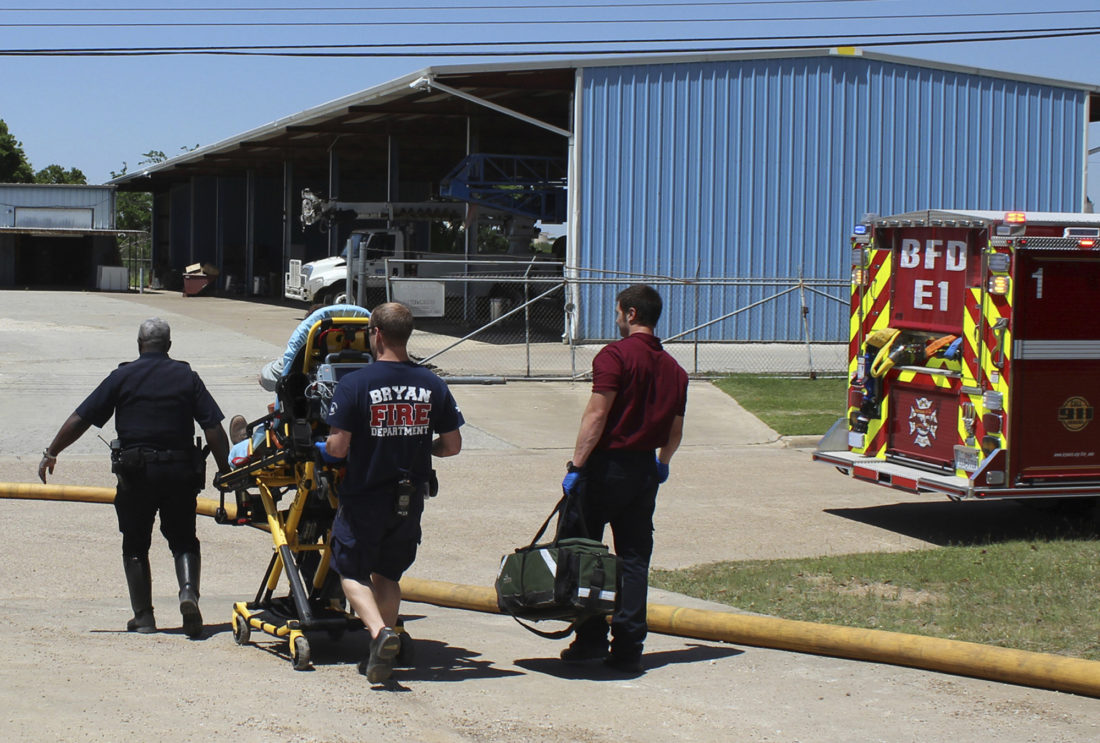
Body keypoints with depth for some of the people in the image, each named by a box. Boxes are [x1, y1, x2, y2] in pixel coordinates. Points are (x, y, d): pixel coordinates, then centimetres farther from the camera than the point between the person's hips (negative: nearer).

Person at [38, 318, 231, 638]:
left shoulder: (122, 376, 2)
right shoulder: (186, 377, 5)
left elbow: (80, 419, 2)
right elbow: (213, 428, -1)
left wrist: (51, 453, 12)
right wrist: (224, 469, 6)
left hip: (135, 470, -1)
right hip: (179, 470, 1)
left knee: (135, 545, 12)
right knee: (183, 540, 13)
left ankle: (143, 616, 10)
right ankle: (188, 591, -13)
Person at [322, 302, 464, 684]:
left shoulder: (354, 384, -15)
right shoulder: (432, 385, -3)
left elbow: (338, 448, -17)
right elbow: (452, 445, 2)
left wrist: (325, 447, 6)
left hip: (364, 497, -4)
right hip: (410, 500, 4)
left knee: (352, 572, 11)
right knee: (387, 574, 20)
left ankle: (380, 632, -13)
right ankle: (380, 655, 19)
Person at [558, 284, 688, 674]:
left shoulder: (616, 354, -10)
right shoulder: (673, 367, 9)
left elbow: (597, 414, -18)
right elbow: (675, 432, 14)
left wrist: (576, 464, -16)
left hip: (606, 464, -6)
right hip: (644, 471, 6)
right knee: (633, 558, 9)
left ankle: (591, 639, 6)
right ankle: (628, 648, 7)